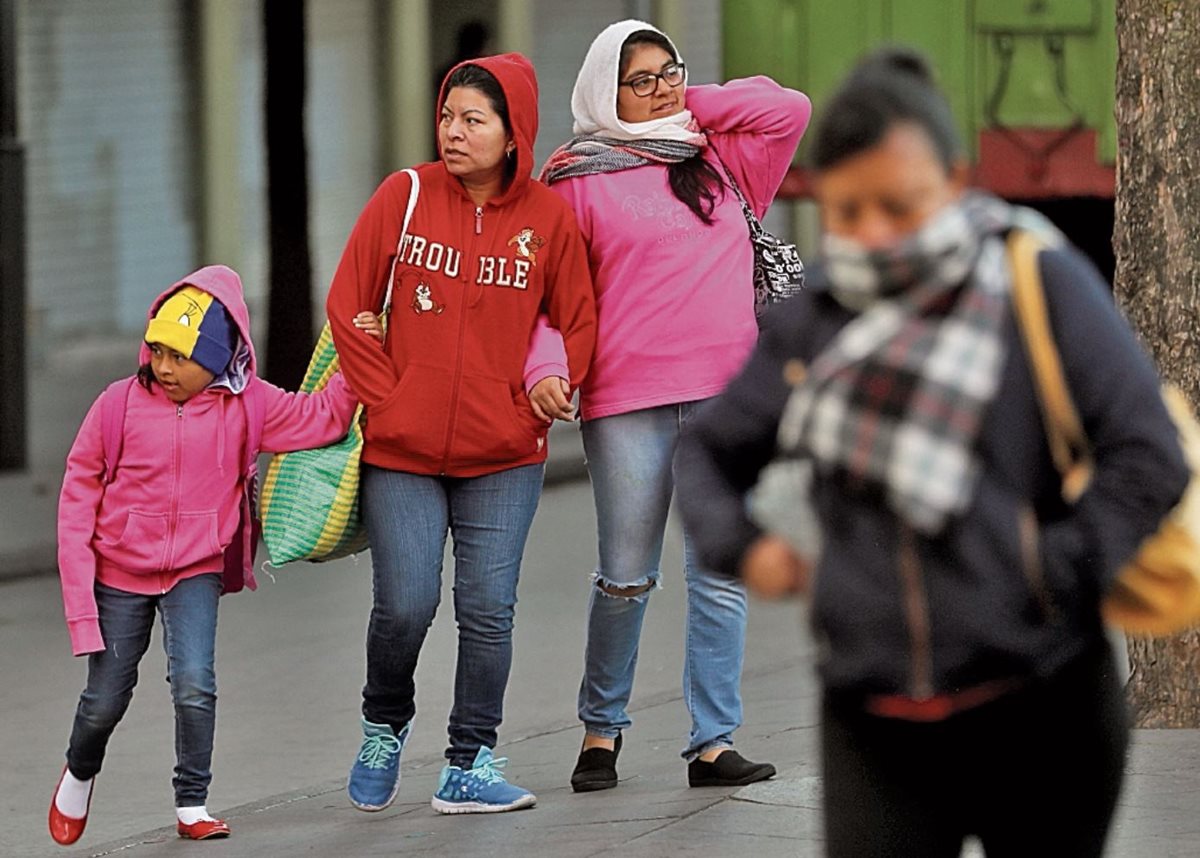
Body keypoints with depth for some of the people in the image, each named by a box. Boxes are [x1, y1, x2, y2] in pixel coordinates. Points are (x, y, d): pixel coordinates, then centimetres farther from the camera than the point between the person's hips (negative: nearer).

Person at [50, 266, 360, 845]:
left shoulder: (245, 405, -6)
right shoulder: (121, 404, -11)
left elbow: (323, 418, -3)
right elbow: (79, 493, -6)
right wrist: (78, 586, -10)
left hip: (195, 570, 0)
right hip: (120, 572, 0)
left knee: (194, 686, -19)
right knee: (105, 699, 10)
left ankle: (192, 805, -2)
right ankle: (79, 774, 42)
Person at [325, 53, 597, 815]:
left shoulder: (549, 217, -2)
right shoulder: (405, 196, -3)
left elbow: (579, 322, 9)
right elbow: (348, 307, 0)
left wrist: (550, 385, -6)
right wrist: (385, 398, -5)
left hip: (502, 456, 1)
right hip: (401, 451, -1)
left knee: (488, 610, 0)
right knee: (405, 606, -4)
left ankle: (471, 766, 10)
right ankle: (385, 726, 24)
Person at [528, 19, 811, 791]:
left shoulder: (720, 163, 16)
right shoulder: (579, 181, 4)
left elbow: (790, 110, 12)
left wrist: (694, 105, 9)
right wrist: (545, 363, -18)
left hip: (724, 395, 3)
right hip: (625, 401, -3)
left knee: (721, 575, 0)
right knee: (627, 576, 2)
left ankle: (714, 743, 2)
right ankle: (601, 728, 20)